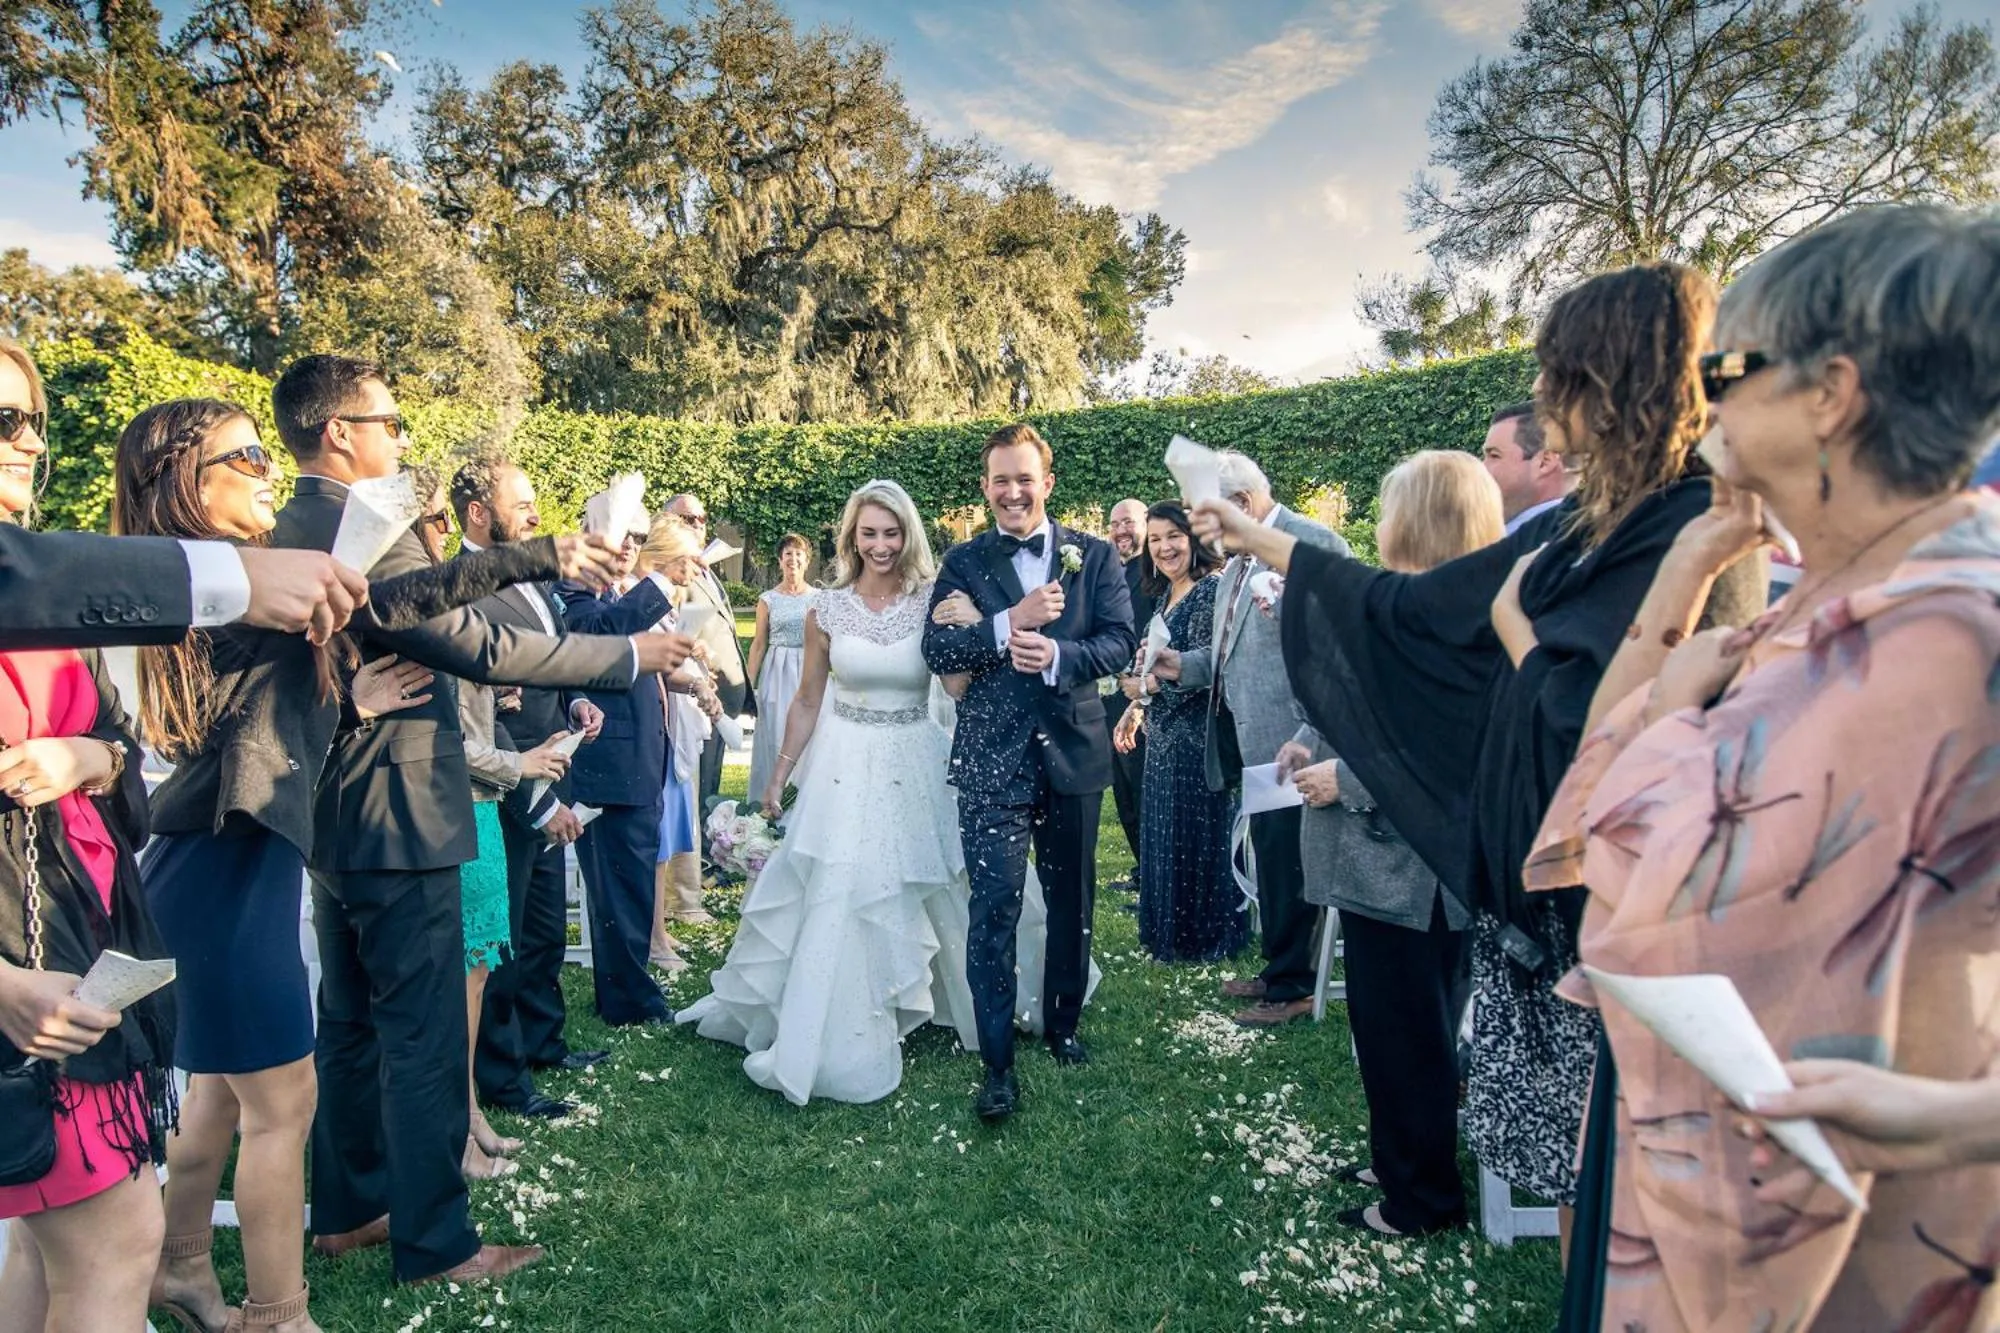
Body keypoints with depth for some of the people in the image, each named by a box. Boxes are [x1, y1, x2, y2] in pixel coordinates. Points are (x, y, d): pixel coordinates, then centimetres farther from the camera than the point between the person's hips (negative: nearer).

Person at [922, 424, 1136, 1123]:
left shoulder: (1095, 555, 5)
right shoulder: (964, 561, 3)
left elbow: (1120, 640, -5)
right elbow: (936, 650, -8)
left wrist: (1057, 655, -23)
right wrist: (1011, 622, -22)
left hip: (1073, 752, 2)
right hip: (992, 758, -2)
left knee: (1071, 901, 16)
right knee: (994, 908, -6)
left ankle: (1062, 1025, 37)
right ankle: (998, 1065, 4)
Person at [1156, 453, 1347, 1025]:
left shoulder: (1314, 542, -11)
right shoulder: (1238, 557, 16)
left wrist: (1287, 606, -31)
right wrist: (1186, 665, 8)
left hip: (1287, 735, -9)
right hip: (1244, 732, 9)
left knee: (1285, 858, -1)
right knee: (1269, 854, 18)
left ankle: (1293, 986, 15)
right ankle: (1278, 968, 32)